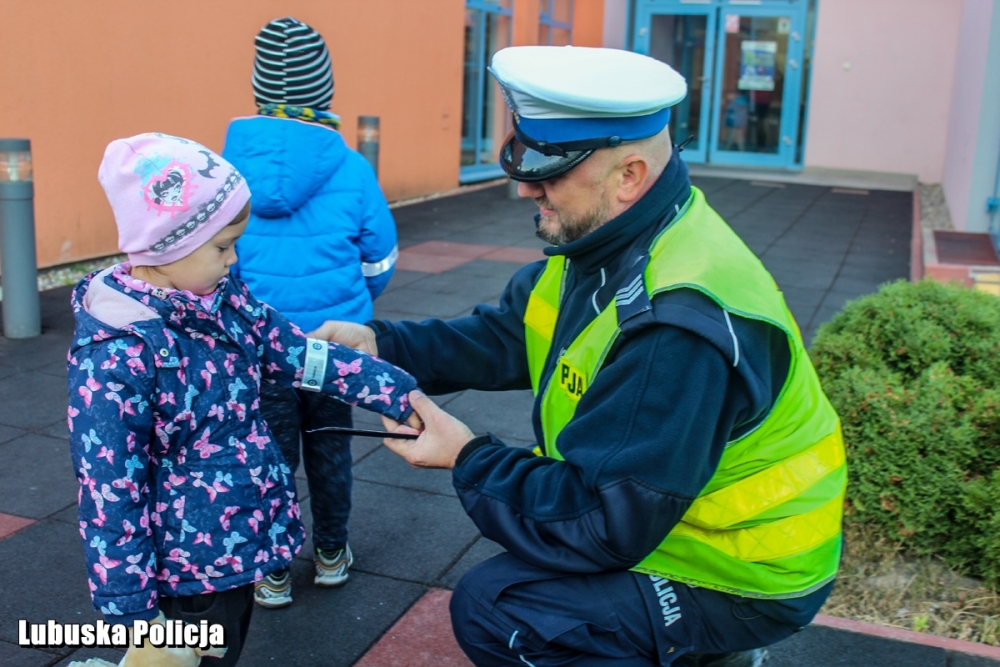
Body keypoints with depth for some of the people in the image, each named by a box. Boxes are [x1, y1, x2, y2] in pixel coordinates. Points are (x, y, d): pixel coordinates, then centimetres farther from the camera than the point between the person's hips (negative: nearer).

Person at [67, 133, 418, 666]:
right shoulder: (115, 356, -25)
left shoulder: (223, 300, -2)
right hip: (189, 573, -7)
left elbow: (305, 357, 2)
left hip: (243, 545, 7)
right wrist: (135, 613, -16)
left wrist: (400, 392, -3)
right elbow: (109, 498, -21)